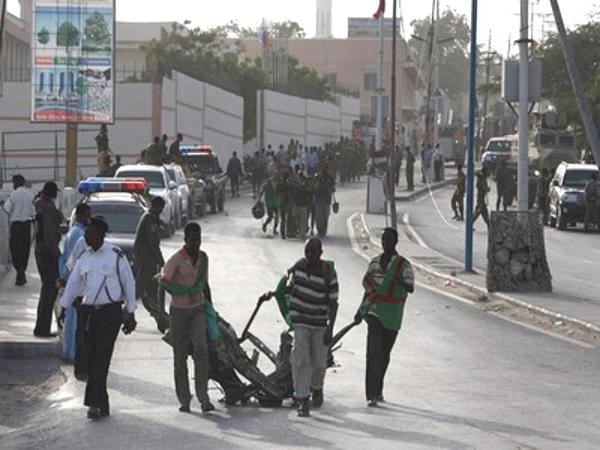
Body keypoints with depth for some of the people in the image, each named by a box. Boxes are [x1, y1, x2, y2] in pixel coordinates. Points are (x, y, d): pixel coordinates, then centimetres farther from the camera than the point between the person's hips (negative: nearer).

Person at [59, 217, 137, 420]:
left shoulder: (116, 255, -4)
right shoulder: (84, 257, 11)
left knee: (101, 357, -13)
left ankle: (95, 402, -16)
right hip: (89, 312, 5)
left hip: (110, 311, -5)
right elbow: (74, 282, 17)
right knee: (91, 358, 3)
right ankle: (102, 406, 10)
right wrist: (63, 308, 14)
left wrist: (130, 314, 0)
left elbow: (128, 283, 0)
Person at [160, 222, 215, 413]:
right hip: (179, 310, -3)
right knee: (180, 356, 2)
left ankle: (203, 397, -18)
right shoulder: (176, 260, -11)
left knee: (201, 348, -17)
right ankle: (184, 399, 12)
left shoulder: (203, 258, 6)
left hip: (198, 309, 3)